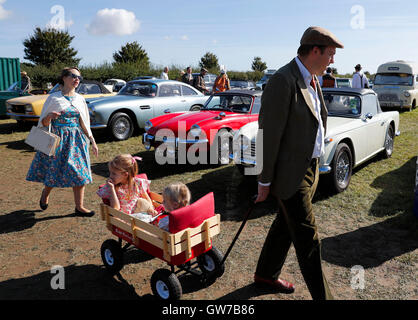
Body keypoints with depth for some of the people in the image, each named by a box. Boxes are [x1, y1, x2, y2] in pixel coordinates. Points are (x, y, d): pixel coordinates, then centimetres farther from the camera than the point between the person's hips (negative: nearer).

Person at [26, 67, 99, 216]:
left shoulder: (80, 99, 7)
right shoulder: (53, 98, -4)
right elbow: (43, 123, 0)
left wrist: (93, 142, 8)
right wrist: (49, 117, -23)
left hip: (76, 140, 3)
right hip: (57, 138, -3)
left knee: (79, 173, 1)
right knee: (54, 171, 3)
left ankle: (79, 207, 11)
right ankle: (45, 193, 36)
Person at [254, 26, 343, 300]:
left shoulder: (312, 80, 11)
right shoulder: (282, 81, -19)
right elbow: (268, 134, -19)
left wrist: (314, 164, 19)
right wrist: (264, 181, -16)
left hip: (310, 167, 10)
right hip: (290, 172, -10)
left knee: (286, 225, 21)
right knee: (308, 238, 0)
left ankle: (266, 273, 40)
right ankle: (322, 295, 16)